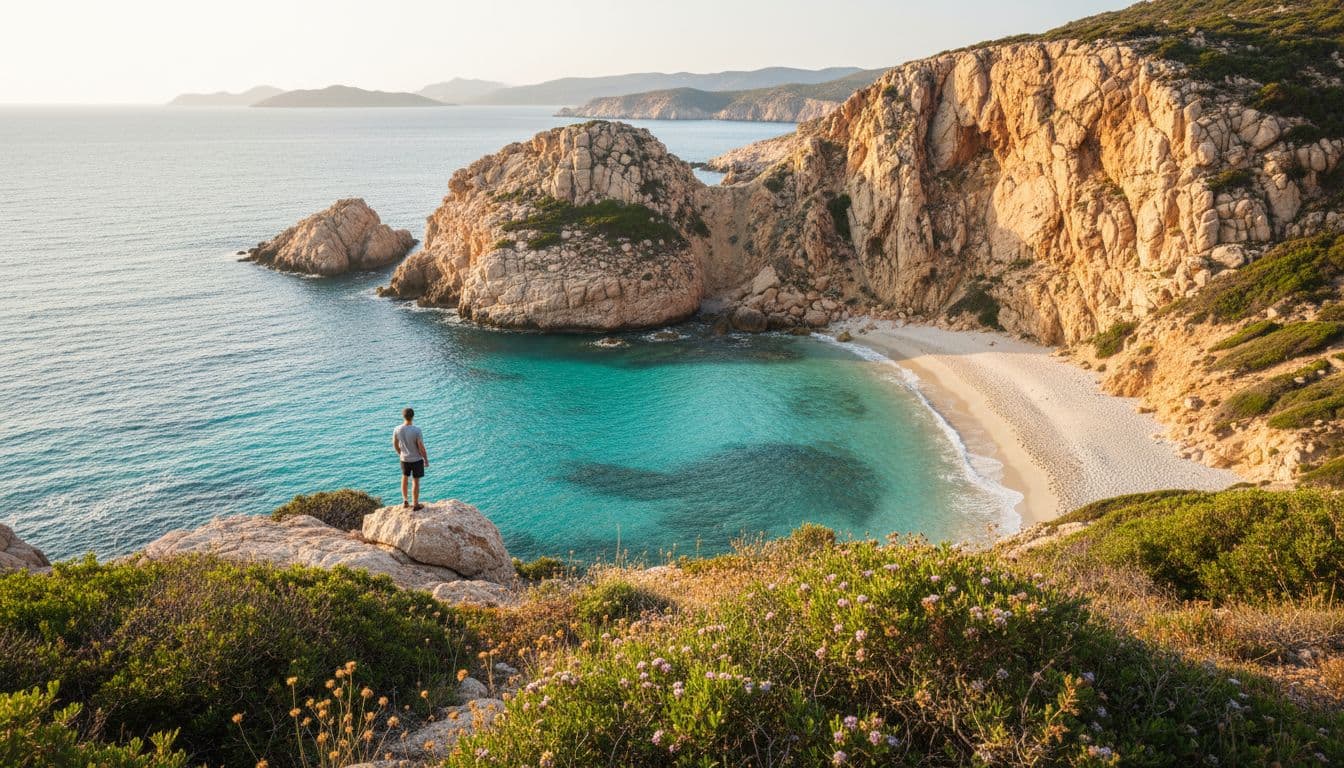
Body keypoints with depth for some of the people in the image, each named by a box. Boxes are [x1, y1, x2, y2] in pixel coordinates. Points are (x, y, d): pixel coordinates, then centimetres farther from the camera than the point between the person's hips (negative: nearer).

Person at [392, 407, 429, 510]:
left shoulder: (397, 430, -12)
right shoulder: (417, 431, -25)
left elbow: (395, 444, 3)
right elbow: (421, 448, -19)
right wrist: (426, 460, -4)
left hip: (404, 459, 4)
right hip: (417, 459, -4)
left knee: (405, 478, 24)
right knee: (415, 481, 9)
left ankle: (405, 501, 36)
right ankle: (415, 504, 21)